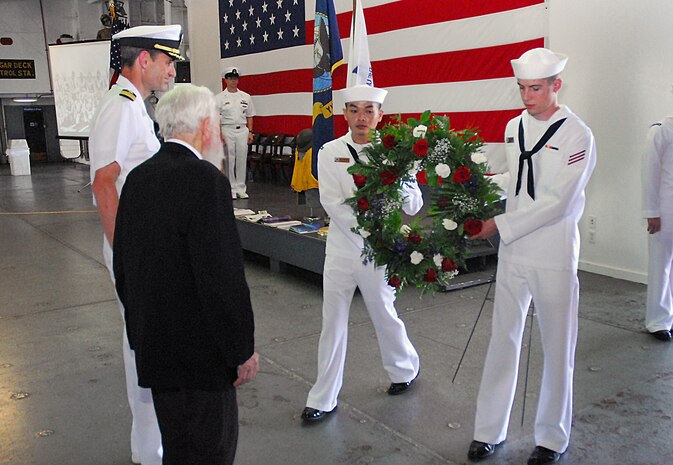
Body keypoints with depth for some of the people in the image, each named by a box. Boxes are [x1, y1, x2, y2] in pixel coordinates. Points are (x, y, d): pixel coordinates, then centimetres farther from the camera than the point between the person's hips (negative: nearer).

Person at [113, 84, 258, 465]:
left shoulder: (138, 178, 5)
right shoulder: (206, 181, -20)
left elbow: (123, 266, 12)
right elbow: (223, 278, -21)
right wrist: (244, 350, -11)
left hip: (152, 347, 8)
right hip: (199, 352, -8)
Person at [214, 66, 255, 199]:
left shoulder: (245, 97, 10)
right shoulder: (219, 98, 1)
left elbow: (249, 116, 15)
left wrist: (250, 132, 7)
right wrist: (219, 133, -12)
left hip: (242, 130, 3)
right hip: (227, 130, -3)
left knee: (242, 160, 4)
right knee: (229, 161, -1)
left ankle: (241, 188, 11)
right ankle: (231, 189, 6)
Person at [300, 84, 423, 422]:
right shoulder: (330, 152, -1)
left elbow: (414, 206, -6)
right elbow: (332, 202, -9)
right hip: (342, 246, 1)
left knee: (384, 316, 14)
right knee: (333, 322, 5)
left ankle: (406, 367, 42)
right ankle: (323, 398, 17)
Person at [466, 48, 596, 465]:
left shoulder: (576, 135, -10)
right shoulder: (514, 127, 9)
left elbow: (558, 201, -17)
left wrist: (501, 225, -17)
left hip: (554, 254, -5)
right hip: (512, 249, 5)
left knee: (557, 348, 7)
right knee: (503, 339, 10)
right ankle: (490, 430, 23)